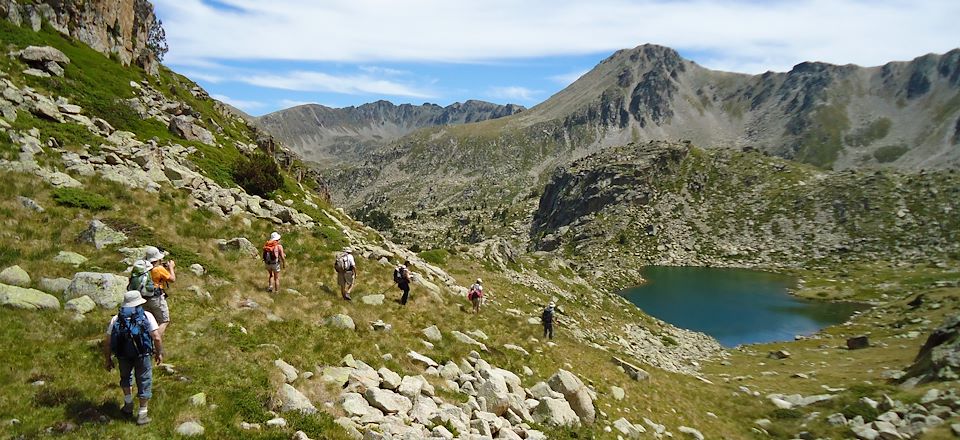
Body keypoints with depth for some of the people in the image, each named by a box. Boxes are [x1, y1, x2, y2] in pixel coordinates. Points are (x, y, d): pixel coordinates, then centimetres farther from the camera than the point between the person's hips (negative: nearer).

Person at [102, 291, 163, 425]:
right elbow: (156, 338, -11)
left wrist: (107, 359, 14)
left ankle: (128, 405, 31)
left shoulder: (116, 319, 5)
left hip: (123, 355, 3)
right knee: (144, 382, 13)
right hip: (143, 355, -2)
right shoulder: (147, 316, -4)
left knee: (125, 377, 31)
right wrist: (159, 353, 2)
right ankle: (142, 414, 19)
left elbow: (107, 342, 3)